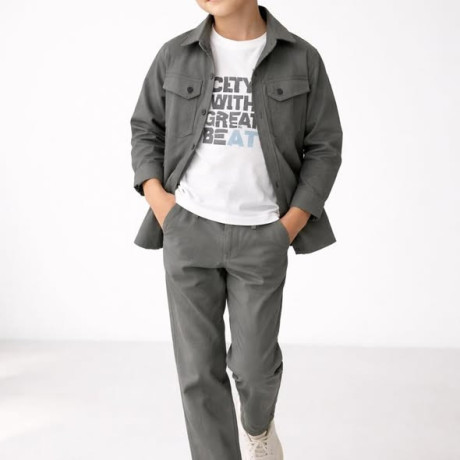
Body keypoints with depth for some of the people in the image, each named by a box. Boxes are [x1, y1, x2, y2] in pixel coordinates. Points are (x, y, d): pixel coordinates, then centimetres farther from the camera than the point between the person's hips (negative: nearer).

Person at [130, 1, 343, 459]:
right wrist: (157, 199, -3)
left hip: (261, 237, -1)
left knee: (254, 364, 3)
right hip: (188, 230, 1)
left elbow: (325, 146, 3)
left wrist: (292, 223, -5)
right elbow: (145, 128, 12)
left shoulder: (302, 59, 0)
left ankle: (256, 423, 40)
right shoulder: (175, 55, 3)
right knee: (199, 366, 1)